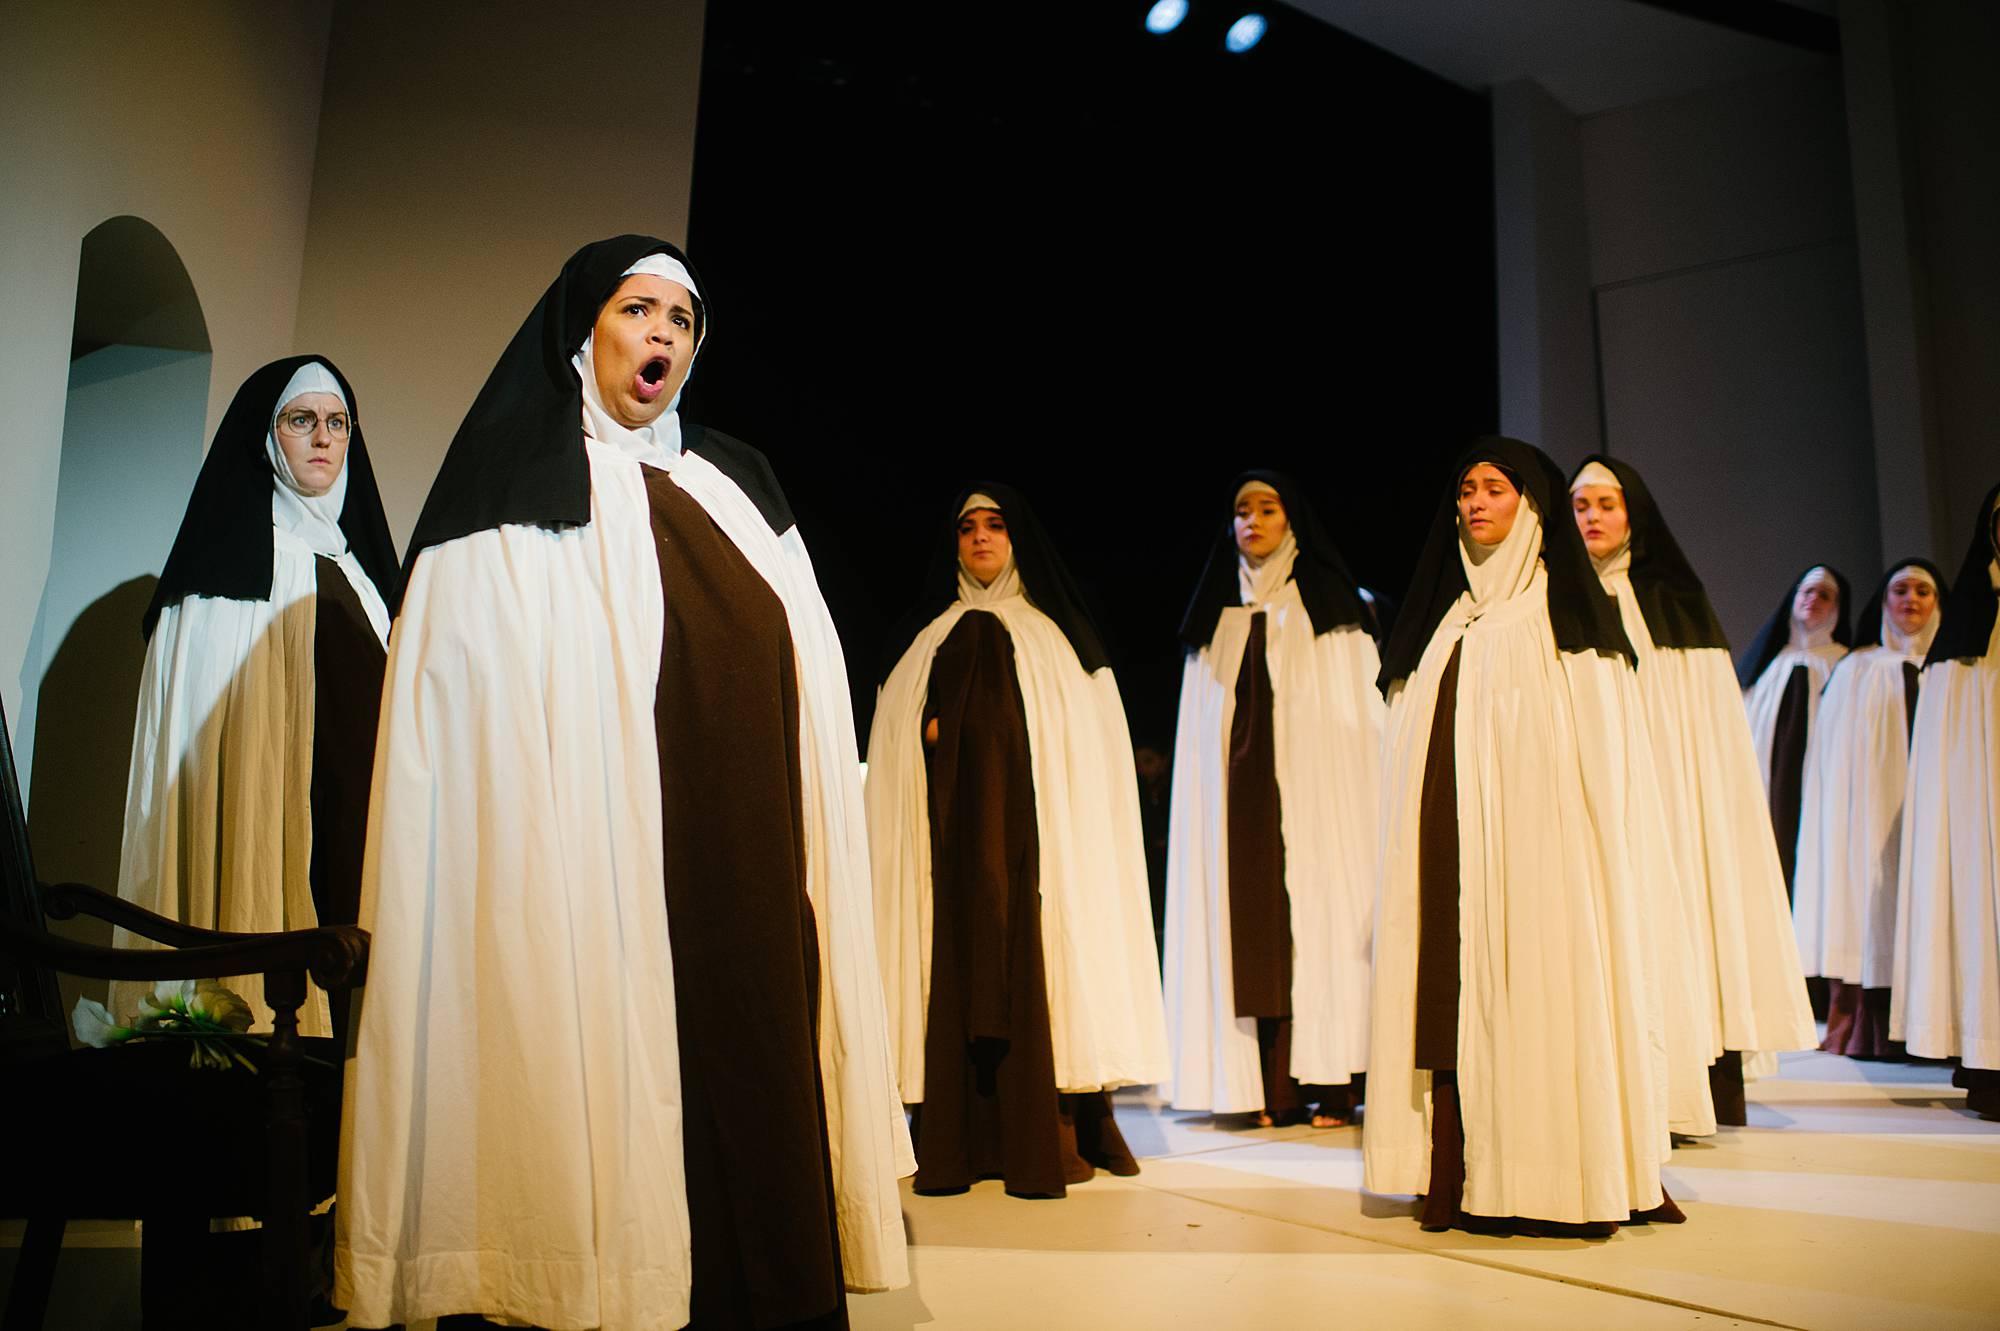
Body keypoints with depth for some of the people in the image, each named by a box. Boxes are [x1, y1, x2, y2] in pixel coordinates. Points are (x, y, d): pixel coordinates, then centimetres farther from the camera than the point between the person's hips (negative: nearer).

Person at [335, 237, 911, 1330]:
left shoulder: (737, 490, 17)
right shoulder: (513, 497, 3)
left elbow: (804, 705, 15)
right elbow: (471, 724, -5)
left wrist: (811, 882, 7)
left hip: (748, 888, 5)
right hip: (588, 902, -4)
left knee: (756, 1121, 5)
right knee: (605, 1115, -5)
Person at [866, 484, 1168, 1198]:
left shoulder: (1060, 634, 13)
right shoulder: (927, 638, 19)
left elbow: (1089, 747, 6)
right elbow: (896, 749, 17)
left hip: (1037, 828, -1)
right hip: (956, 835, 2)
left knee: (1038, 965, -9)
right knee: (958, 967, -5)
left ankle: (1047, 1143, -7)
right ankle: (960, 1144, -3)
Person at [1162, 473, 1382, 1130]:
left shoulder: (1331, 607, 7)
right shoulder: (1217, 617, 16)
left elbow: (1361, 717, 0)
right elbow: (1201, 734, 15)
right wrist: (1207, 800, 5)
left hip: (1315, 796, -3)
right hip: (1239, 802, 3)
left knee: (1319, 921, -6)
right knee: (1255, 933, -2)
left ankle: (1330, 1083, -1)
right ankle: (1269, 1090, 0)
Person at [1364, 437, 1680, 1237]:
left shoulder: (1566, 612, 7)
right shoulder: (1446, 617, 20)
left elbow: (1605, 750, -1)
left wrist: (1591, 838, -14)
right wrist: (1412, 835, 4)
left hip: (1541, 839, -4)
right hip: (1449, 841, 4)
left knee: (1539, 986, -7)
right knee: (1450, 989, -3)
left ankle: (1555, 1179, -2)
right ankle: (1456, 1181, -2)